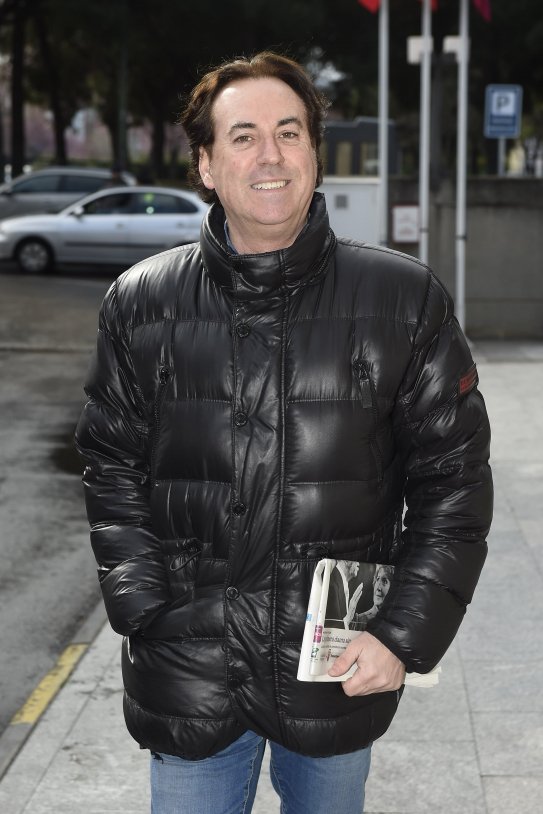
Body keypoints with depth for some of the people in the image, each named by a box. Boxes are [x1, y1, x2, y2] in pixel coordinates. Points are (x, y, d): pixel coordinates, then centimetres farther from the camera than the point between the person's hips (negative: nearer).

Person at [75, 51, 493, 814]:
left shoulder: (405, 299, -4)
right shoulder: (141, 302, 0)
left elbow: (454, 479, -1)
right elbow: (113, 472, 5)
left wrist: (406, 634, -8)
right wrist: (146, 618, -4)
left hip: (342, 668, 0)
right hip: (187, 680, 0)